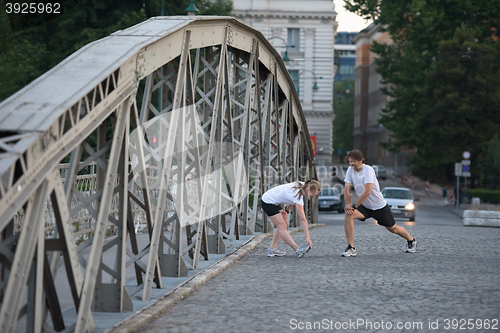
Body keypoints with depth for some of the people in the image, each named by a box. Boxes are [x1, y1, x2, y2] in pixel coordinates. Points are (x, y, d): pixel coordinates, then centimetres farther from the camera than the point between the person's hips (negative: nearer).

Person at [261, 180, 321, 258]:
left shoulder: (302, 185, -6)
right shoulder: (298, 196, -30)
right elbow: (303, 219, -30)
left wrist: (286, 211, 1)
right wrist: (308, 237, -30)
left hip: (274, 202, 10)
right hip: (267, 202, -10)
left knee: (284, 225, 7)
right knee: (282, 226, -15)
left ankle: (272, 249, 7)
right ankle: (297, 249, -23)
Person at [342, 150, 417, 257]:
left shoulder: (368, 170, -26)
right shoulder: (351, 170, -7)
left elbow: (366, 192, -32)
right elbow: (347, 188, -5)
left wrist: (354, 206, -30)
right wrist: (348, 204, -21)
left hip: (380, 206, -4)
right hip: (364, 207, 5)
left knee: (393, 229, 11)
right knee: (348, 214, -23)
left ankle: (411, 241, 42)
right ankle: (351, 248, -22)